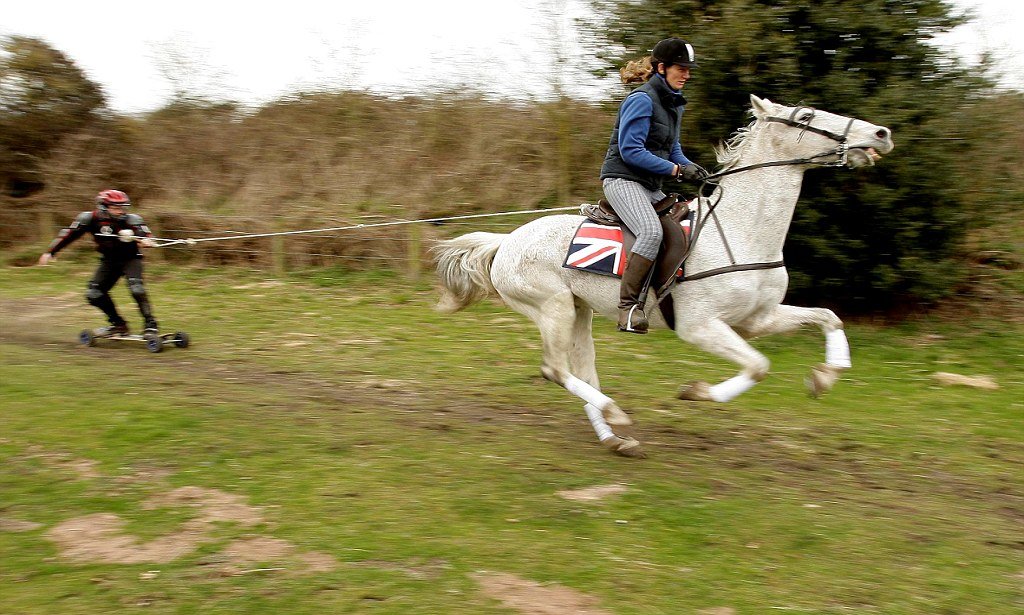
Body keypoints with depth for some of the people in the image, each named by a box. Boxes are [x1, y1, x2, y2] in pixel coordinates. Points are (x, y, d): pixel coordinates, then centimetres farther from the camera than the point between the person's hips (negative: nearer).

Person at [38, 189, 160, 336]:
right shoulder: (90, 219, -15)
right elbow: (69, 234, -8)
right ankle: (118, 324, 11)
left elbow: (145, 235, -32)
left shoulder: (131, 220, -20)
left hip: (131, 259, -4)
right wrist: (50, 252, -4)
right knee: (94, 294, -4)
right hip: (109, 260, 4)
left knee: (136, 287, -26)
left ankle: (151, 325, -17)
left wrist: (146, 241, -56)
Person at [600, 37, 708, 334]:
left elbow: (673, 147, 22)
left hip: (651, 186, 10)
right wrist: (676, 169, -18)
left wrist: (692, 167, 1)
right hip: (623, 179, -10)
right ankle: (628, 305, -27)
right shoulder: (642, 100, -13)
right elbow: (630, 151, -18)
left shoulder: (674, 103, 16)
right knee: (651, 231, -32)